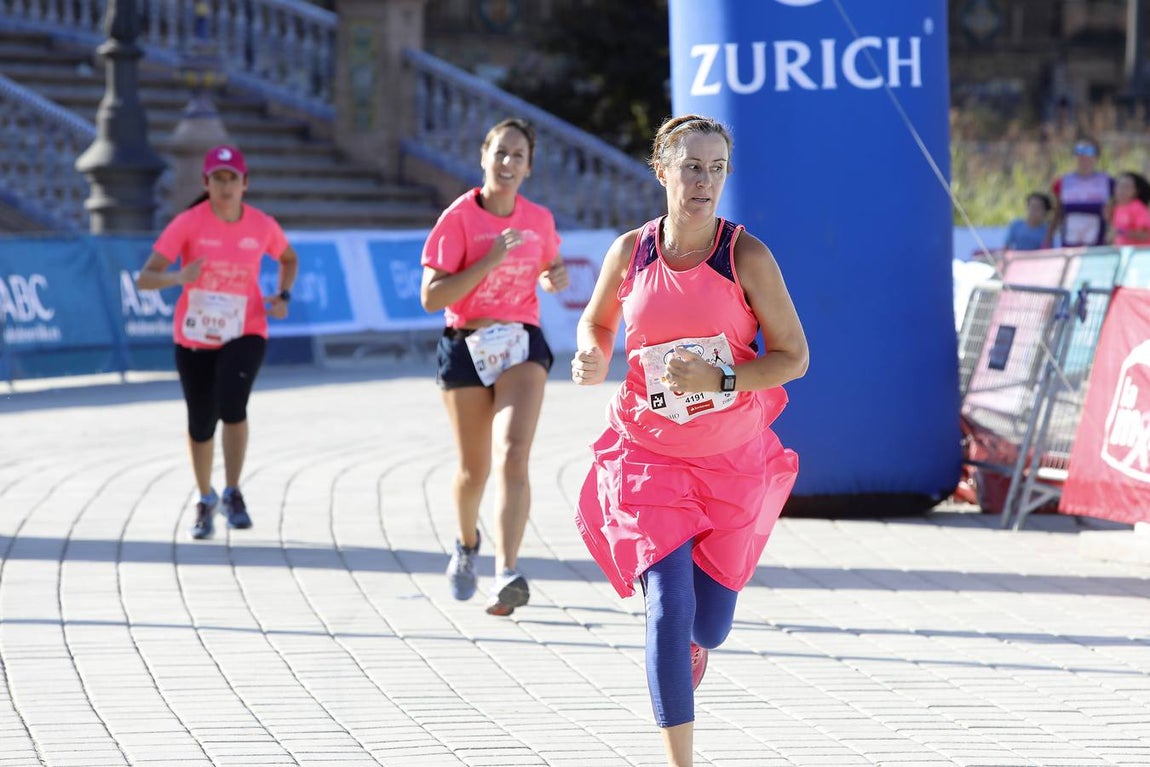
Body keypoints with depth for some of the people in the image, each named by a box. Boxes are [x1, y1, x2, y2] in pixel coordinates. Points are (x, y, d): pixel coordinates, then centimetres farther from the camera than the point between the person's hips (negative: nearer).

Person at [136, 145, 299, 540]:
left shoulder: (263, 225, -7)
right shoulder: (188, 223, -14)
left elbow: (289, 259, 16)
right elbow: (144, 279, -19)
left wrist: (283, 296, -2)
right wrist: (178, 277, -40)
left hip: (244, 334, 0)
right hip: (194, 339, 0)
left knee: (232, 404, -25)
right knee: (201, 424, 8)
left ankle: (232, 493, -7)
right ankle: (205, 500, 34)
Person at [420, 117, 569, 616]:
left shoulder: (539, 220, 3)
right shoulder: (458, 218, -9)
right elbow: (431, 296, -16)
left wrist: (555, 277, 0)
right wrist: (491, 260, -23)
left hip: (522, 345, 1)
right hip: (466, 348, -1)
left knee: (514, 454, -20)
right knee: (474, 468, 10)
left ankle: (507, 574, -29)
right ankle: (467, 545, 43)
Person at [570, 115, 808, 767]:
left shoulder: (747, 257, -10)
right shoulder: (630, 252, -4)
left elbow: (793, 358, -8)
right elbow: (597, 322, 15)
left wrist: (718, 379, -23)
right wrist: (592, 358, -8)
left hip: (733, 462, 0)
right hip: (649, 457, 0)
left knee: (710, 625, 6)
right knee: (668, 609, -14)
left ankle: (690, 647, 47)